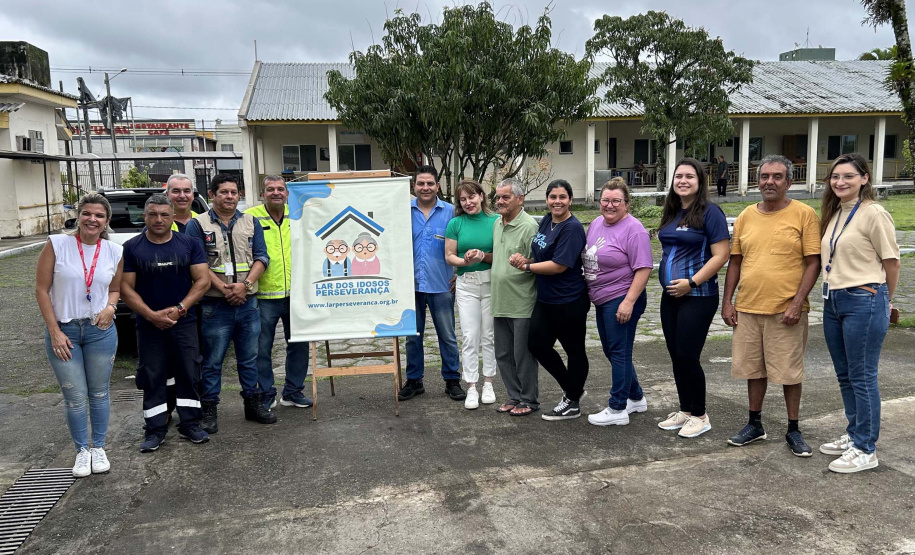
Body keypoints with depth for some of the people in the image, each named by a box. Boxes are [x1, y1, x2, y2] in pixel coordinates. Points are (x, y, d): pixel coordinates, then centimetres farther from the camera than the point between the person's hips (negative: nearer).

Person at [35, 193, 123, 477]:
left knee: (99, 393, 11)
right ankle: (82, 450, 22)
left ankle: (98, 447, 27)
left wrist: (110, 307, -11)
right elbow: (42, 290, -6)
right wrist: (55, 331, -9)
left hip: (100, 330, 2)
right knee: (75, 397, 4)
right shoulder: (57, 244, -8)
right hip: (63, 331, -2)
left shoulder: (115, 251, 0)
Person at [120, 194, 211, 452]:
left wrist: (179, 309, -13)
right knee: (152, 378, 4)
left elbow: (202, 280, -2)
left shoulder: (189, 244, 2)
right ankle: (155, 430, 14)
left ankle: (190, 425, 16)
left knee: (189, 374, 4)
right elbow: (126, 288, -3)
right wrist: (152, 315, -15)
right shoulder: (131, 248, 1)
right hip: (148, 324, 0)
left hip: (184, 322, 1)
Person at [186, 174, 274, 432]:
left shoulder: (251, 223, 10)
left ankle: (254, 404, 24)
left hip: (248, 303, 3)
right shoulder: (198, 225, 0)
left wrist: (245, 285, -12)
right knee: (212, 360, 3)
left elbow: (262, 258, 4)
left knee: (249, 358, 13)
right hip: (215, 305, -3)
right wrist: (224, 289, -15)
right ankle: (209, 410, 14)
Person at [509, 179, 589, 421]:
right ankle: (573, 389, 30)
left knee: (574, 350, 9)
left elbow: (559, 265, -23)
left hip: (569, 301, -9)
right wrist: (525, 259, -4)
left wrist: (526, 266, -13)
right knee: (537, 344, 11)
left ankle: (573, 403, 25)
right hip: (546, 299, 9)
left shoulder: (572, 228, -17)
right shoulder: (545, 222, 7)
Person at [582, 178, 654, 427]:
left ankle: (617, 410, 7)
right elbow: (588, 257, 20)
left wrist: (628, 301, -24)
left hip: (621, 300, -9)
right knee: (611, 351, 16)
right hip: (601, 300, 9)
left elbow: (643, 269, -19)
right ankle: (636, 398, 32)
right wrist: (589, 293, 17)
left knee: (619, 352, -2)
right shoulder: (596, 223, 11)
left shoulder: (633, 229, -14)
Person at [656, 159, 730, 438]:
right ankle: (685, 411, 26)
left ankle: (699, 416, 15)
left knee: (688, 357, -3)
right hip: (670, 296, 7)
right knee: (676, 356, 12)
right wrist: (668, 283, 11)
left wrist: (691, 283, -20)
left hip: (698, 296, -7)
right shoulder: (671, 213, 11)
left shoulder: (709, 212, -10)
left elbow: (720, 255, -15)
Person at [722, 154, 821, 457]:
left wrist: (797, 303, -15)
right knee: (753, 368, 13)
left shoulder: (804, 214, -5)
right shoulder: (746, 216, 7)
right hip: (748, 308, 4)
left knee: (789, 372, 6)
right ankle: (755, 424, 28)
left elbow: (813, 262, -7)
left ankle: (793, 430, 22)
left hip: (786, 311, -4)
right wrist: (727, 301, 5)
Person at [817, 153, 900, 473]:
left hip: (863, 302, -8)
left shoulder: (873, 213, -12)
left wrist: (883, 301, 4)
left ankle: (865, 450, 11)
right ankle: (854, 435, 32)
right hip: (833, 301, 8)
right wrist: (831, 293, 14)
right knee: (845, 375, 17)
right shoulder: (834, 213, 11)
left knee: (862, 377, 0)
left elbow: (891, 261, -7)